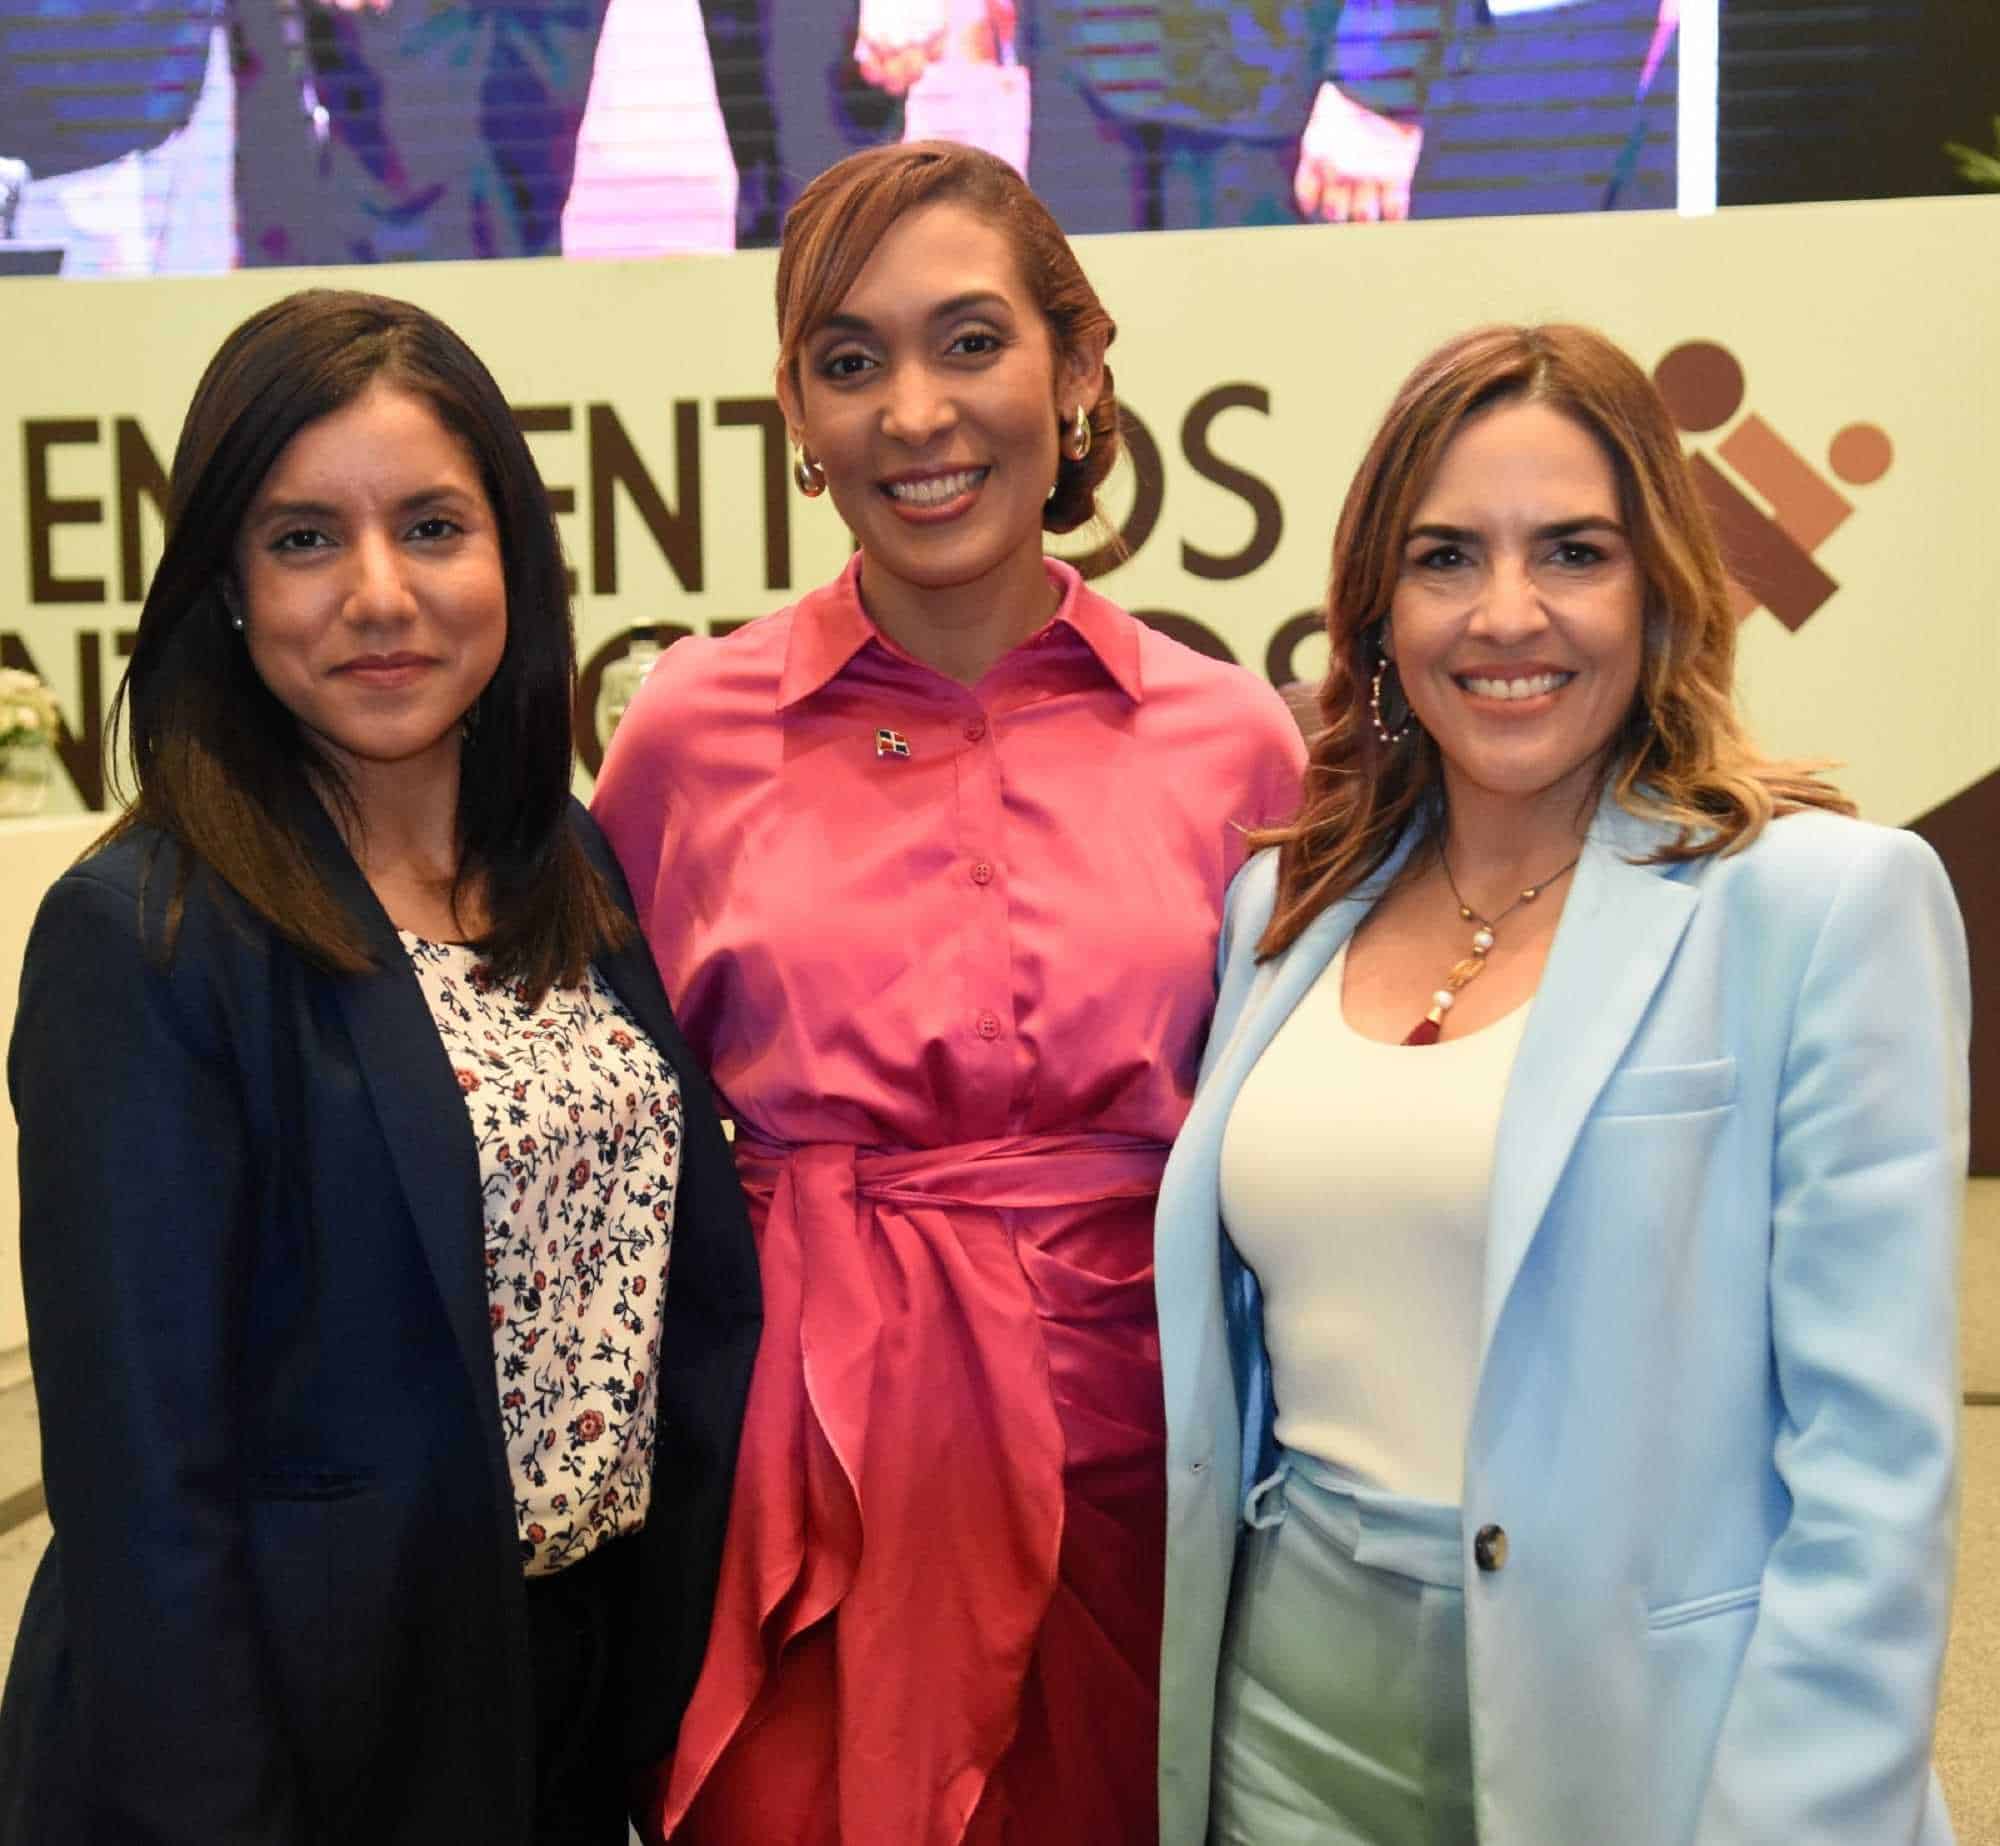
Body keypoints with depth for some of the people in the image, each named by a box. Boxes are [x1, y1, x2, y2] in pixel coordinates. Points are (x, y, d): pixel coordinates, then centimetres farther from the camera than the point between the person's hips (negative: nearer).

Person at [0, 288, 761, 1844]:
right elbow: (143, 1476, -18)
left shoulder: (574, 872, 1)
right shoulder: (144, 941, -18)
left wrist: (681, 1684, 4)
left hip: (594, 1670, 6)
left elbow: (691, 1284, 5)